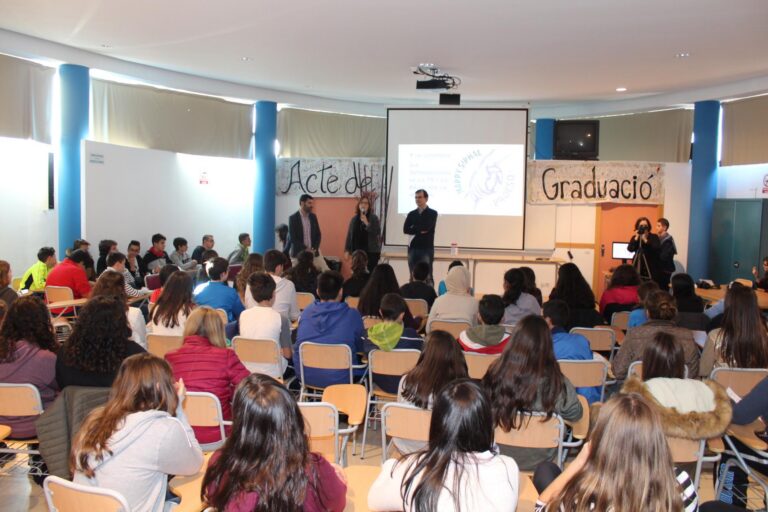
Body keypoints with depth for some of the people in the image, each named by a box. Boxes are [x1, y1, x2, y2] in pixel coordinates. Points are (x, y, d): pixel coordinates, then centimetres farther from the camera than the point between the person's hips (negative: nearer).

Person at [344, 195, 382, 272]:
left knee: (371, 273, -6)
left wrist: (367, 223, -19)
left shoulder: (374, 218, -1)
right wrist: (347, 250, 7)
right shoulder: (354, 219, 10)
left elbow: (377, 232, -12)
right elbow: (349, 235, 11)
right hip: (357, 251, 3)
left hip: (371, 251, -3)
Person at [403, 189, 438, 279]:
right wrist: (420, 230, -9)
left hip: (426, 249, -4)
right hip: (413, 249, 4)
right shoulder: (411, 214, 12)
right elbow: (405, 229, -2)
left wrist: (414, 229, -3)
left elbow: (426, 227, -16)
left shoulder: (432, 213, 1)